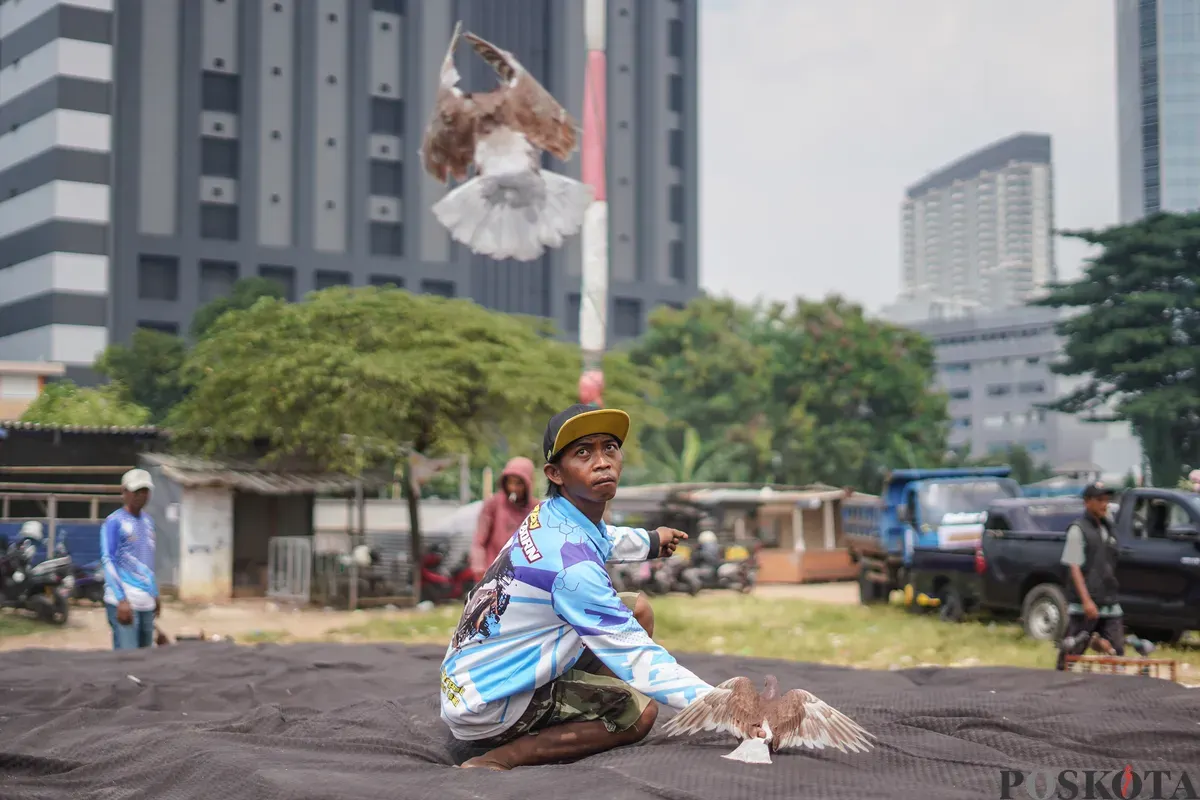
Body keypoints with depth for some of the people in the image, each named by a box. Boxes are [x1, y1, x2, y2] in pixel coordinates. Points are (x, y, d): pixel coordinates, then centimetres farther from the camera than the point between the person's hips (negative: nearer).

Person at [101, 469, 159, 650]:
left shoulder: (147, 520, 15)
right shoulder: (114, 522, -7)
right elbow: (108, 561, -12)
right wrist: (122, 599, -19)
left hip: (147, 601, 7)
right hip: (124, 601, -7)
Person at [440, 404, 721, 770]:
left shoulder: (549, 515, -3)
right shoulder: (573, 564, -30)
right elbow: (640, 663, -28)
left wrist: (649, 541, 40)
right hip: (485, 711, -9)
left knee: (638, 608, 9)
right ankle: (496, 761, -13)